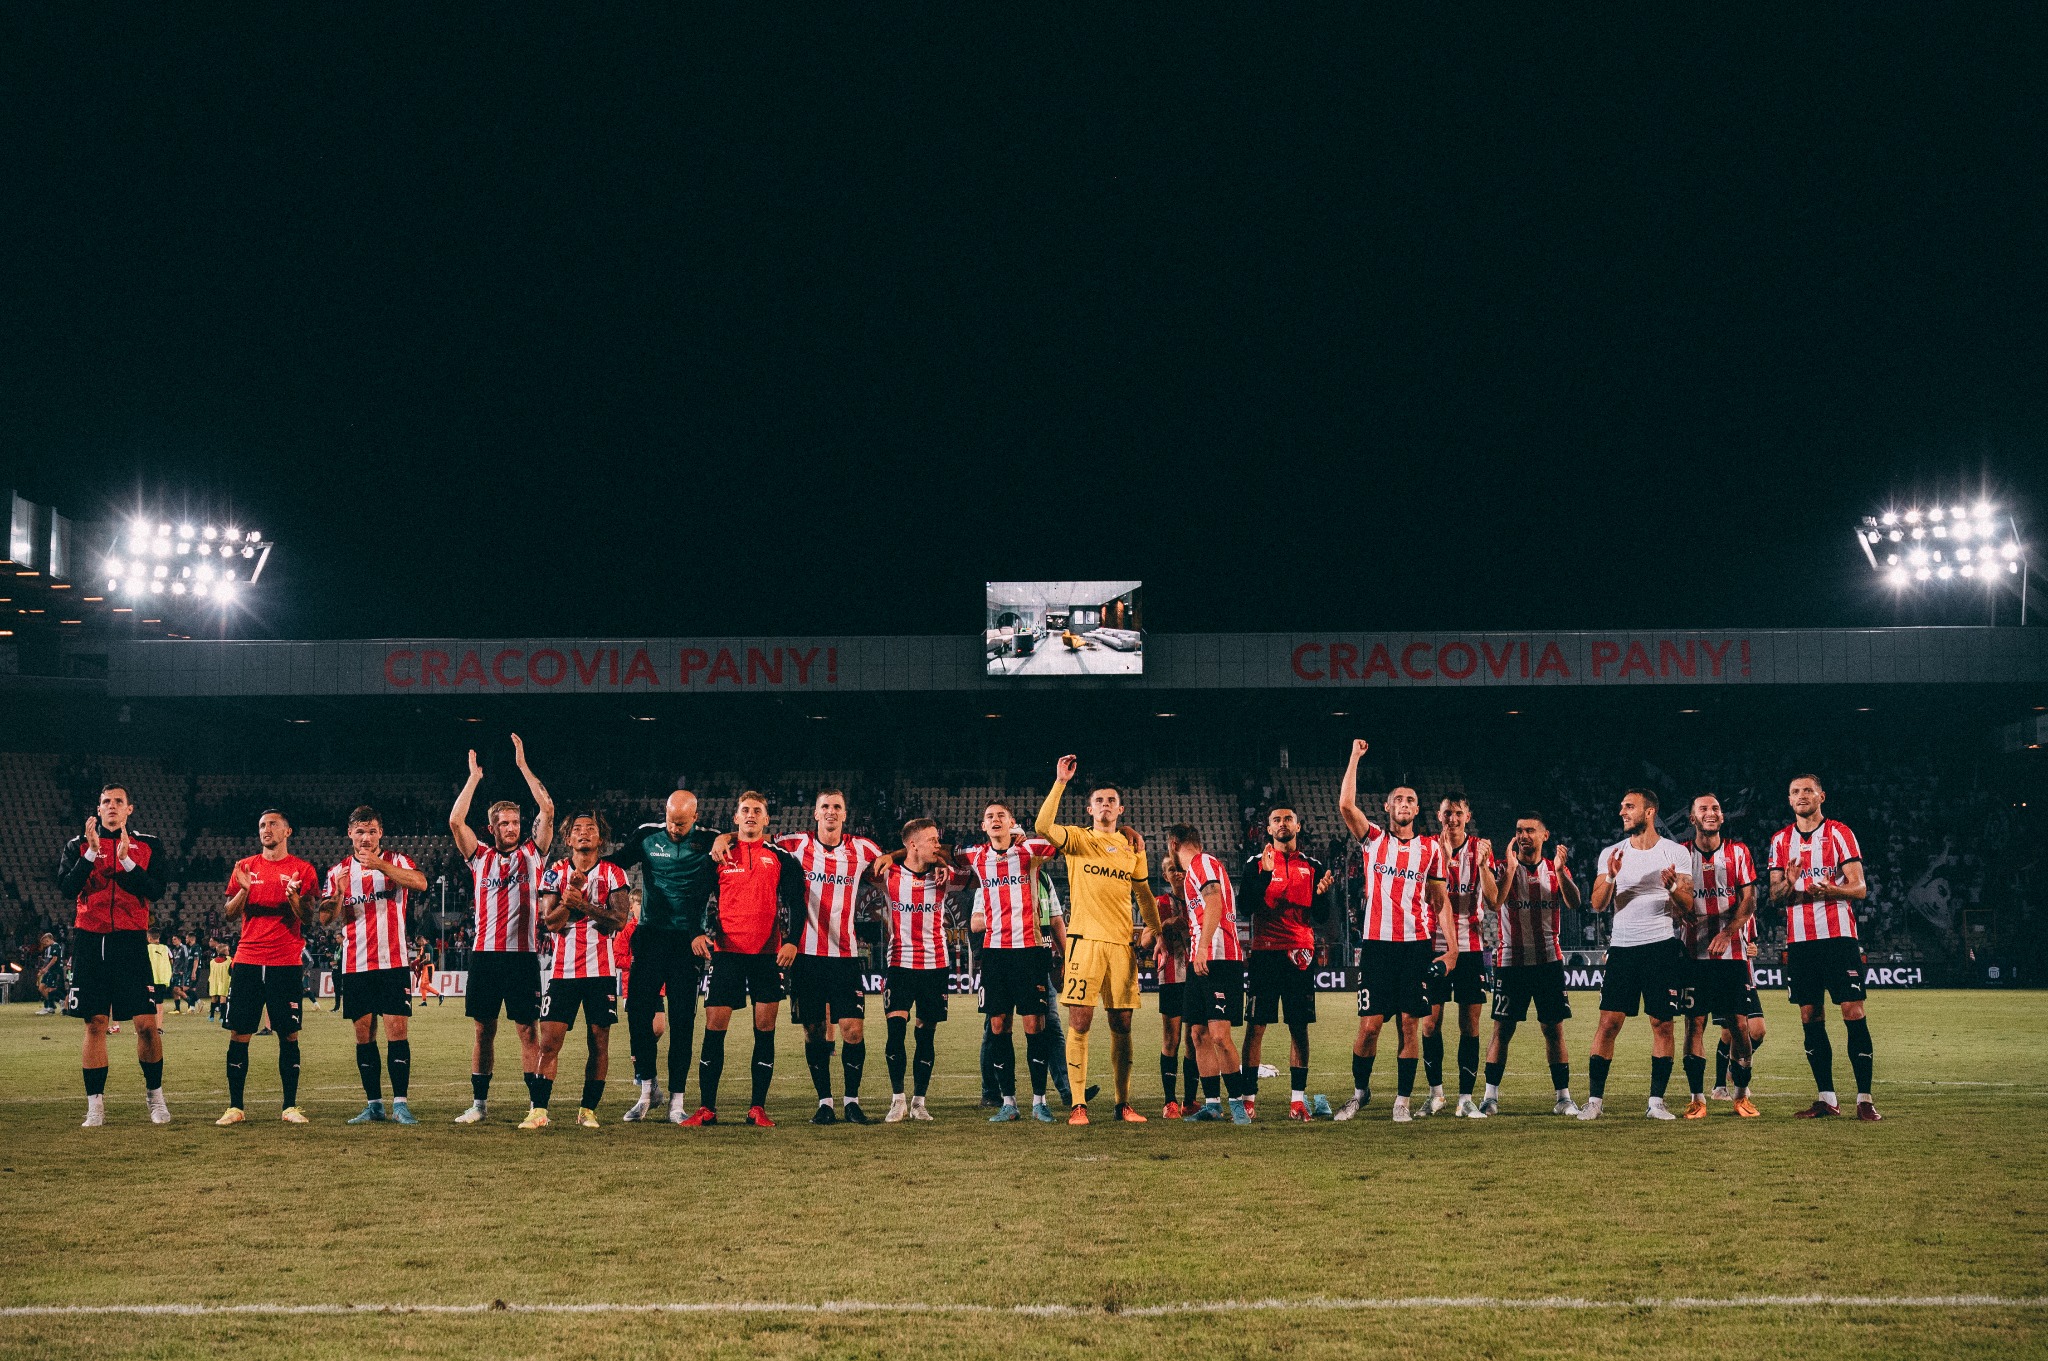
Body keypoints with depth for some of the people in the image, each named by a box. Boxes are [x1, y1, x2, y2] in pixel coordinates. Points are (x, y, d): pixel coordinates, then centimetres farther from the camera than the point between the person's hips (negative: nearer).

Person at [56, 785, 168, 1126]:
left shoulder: (147, 845, 9)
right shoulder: (79, 845, 11)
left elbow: (155, 891, -4)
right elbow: (67, 886, -5)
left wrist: (126, 861, -15)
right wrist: (91, 853, -15)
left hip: (130, 942, -1)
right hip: (89, 941, 1)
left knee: (147, 1024, -6)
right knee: (95, 1024, 1)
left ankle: (155, 1095, 11)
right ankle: (95, 1104, 7)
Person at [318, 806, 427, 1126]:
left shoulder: (396, 861, 3)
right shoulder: (338, 872, 11)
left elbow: (420, 883, -18)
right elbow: (326, 919, 5)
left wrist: (380, 864, -26)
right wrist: (339, 892, -14)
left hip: (393, 962, -3)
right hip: (355, 965, 3)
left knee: (397, 1030, -8)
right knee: (364, 1034, 4)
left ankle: (399, 1104, -7)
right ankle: (373, 1104, 10)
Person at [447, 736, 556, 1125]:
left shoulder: (532, 853, 6)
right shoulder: (480, 856, 10)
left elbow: (548, 810, -4)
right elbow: (455, 821, -2)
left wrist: (522, 765, -4)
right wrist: (474, 777, 1)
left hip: (523, 954, -2)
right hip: (485, 953, 2)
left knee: (527, 1030, -1)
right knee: (484, 1030, 7)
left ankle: (536, 1103, 3)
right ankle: (479, 1103, 14)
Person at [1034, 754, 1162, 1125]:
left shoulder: (1132, 844, 15)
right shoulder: (1078, 838, 4)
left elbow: (1142, 890, 24)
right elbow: (1043, 827, -15)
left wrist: (1154, 928, 17)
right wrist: (1060, 782, -16)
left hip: (1123, 942, 3)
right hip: (1085, 939, -3)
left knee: (1121, 1025, 6)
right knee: (1079, 1022, -6)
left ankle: (1123, 1103, 13)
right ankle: (1078, 1104, -2)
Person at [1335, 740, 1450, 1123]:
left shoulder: (1430, 848, 10)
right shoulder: (1373, 839, 7)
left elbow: (1439, 899, 11)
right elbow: (1345, 805, -8)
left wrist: (1451, 945, 3)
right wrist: (1355, 757, -4)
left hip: (1418, 945, 1)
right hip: (1377, 944, -1)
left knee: (1410, 1023, 1)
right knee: (1369, 1025, -2)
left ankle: (1403, 1101, 9)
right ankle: (1360, 1091, 18)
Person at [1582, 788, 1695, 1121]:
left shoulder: (1677, 853, 2)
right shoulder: (1611, 854, 9)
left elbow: (1687, 909, 0)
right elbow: (1597, 905, 3)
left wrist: (1673, 888, -21)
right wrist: (1611, 877, -15)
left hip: (1662, 946, -1)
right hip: (1622, 947, 1)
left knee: (1662, 1023, -1)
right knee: (1608, 1022, -5)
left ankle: (1656, 1101, 5)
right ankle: (1595, 1099, -1)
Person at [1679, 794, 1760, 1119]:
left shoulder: (1738, 852, 6)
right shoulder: (1681, 854, 7)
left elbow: (1748, 901, -1)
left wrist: (1726, 934, -15)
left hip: (1732, 952, 0)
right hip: (1695, 953, 0)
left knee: (1738, 1024, -1)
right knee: (1694, 1023, -2)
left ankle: (1742, 1095, 11)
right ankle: (1697, 1098, 3)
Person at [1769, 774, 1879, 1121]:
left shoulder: (1840, 834, 3)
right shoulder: (1780, 841, 13)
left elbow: (1860, 889, -2)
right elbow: (1774, 896, 12)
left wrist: (1829, 889, -22)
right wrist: (1789, 884, -11)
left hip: (1838, 936, -4)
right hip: (1799, 940, 4)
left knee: (1853, 1014, -8)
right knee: (1810, 1018, 3)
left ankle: (1864, 1098, -6)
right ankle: (1826, 1097, 9)